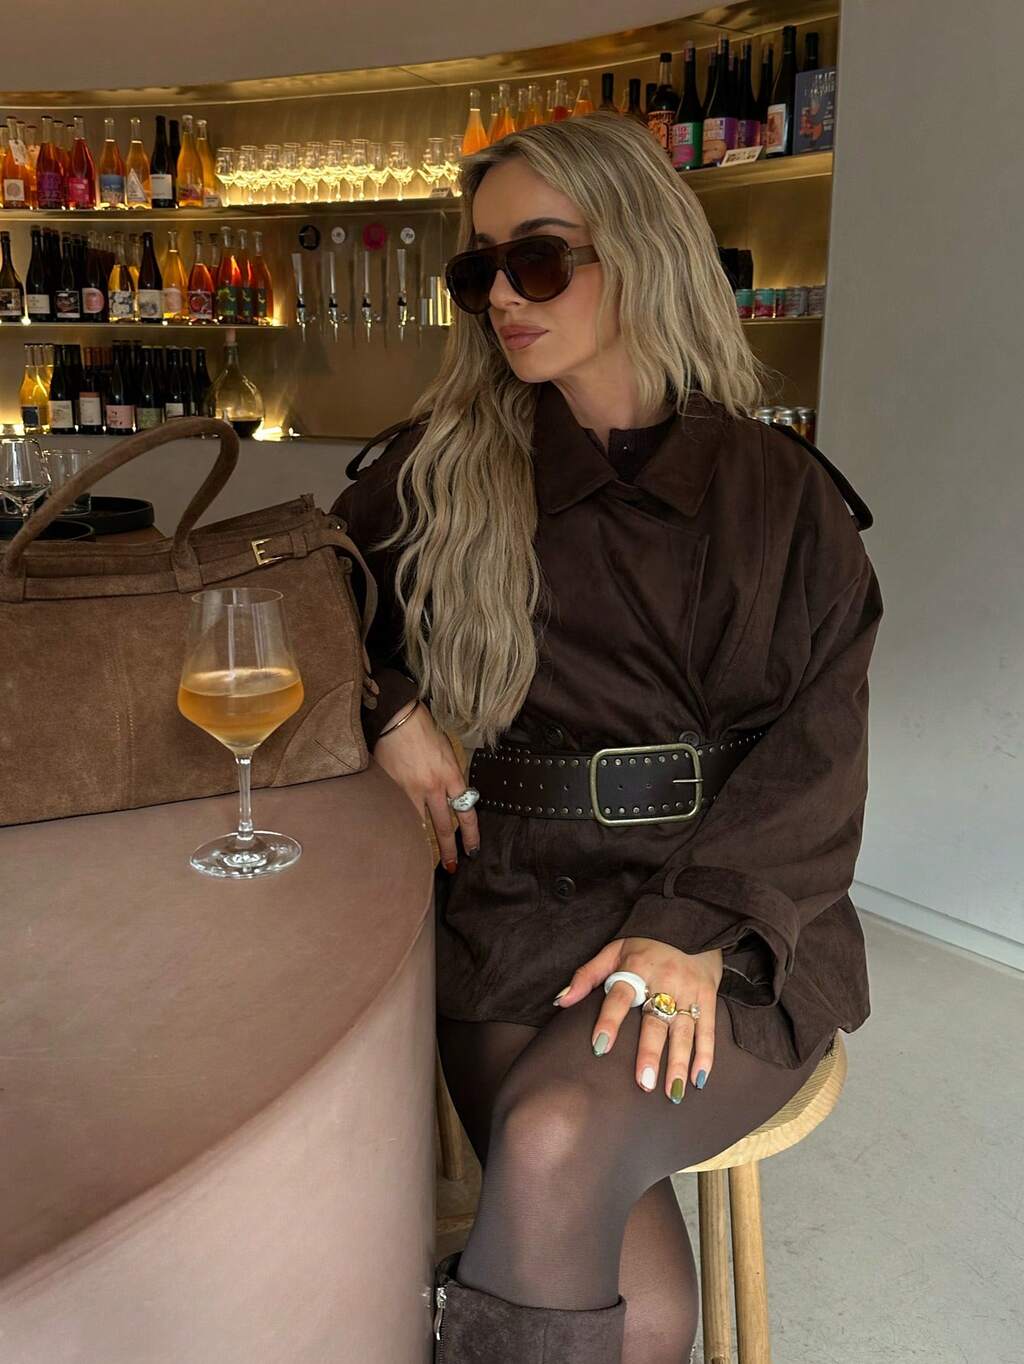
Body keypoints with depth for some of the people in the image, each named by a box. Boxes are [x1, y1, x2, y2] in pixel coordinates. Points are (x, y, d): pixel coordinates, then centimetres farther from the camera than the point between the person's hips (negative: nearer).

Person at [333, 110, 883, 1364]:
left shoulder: (781, 493, 5)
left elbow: (814, 752, 0)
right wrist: (382, 705, -2)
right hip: (514, 904, 1)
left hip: (734, 935, 0)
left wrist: (698, 928, -15)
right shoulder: (441, 474, 8)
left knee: (554, 1144, -29)